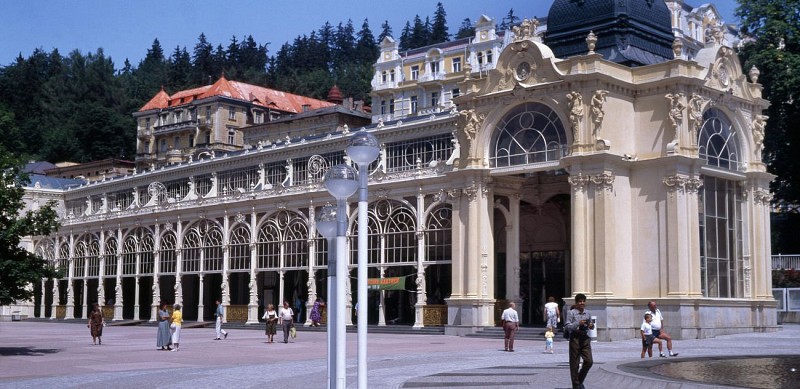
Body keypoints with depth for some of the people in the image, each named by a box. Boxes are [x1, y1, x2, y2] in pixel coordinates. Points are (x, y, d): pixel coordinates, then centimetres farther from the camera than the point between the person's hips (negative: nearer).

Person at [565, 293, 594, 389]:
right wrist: (578, 324, -21)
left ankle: (580, 380, 21)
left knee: (589, 361, 0)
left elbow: (591, 325, 22)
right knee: (574, 363, 2)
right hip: (575, 338, -5)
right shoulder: (571, 313, -6)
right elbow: (567, 327, -11)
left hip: (585, 338, 5)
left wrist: (592, 326, -1)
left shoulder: (587, 313, 10)